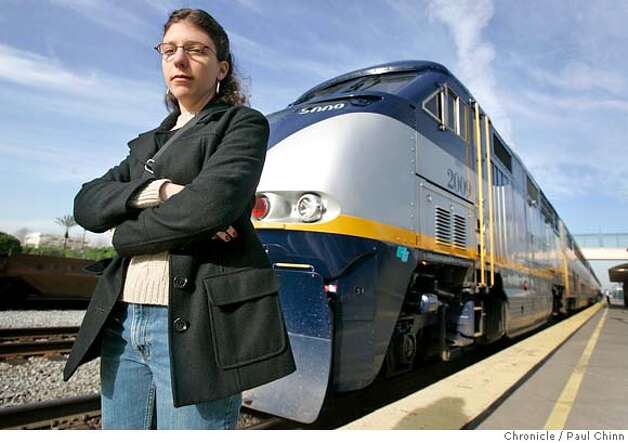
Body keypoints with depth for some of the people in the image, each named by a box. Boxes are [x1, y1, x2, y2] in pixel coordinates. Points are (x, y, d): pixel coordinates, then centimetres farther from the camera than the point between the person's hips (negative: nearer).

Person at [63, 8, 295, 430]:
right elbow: (86, 204, 8)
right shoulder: (147, 143, 21)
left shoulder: (244, 123, 1)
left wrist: (127, 234, -1)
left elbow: (213, 203, -17)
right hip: (122, 320, 7)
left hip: (196, 324, -6)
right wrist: (157, 192, -12)